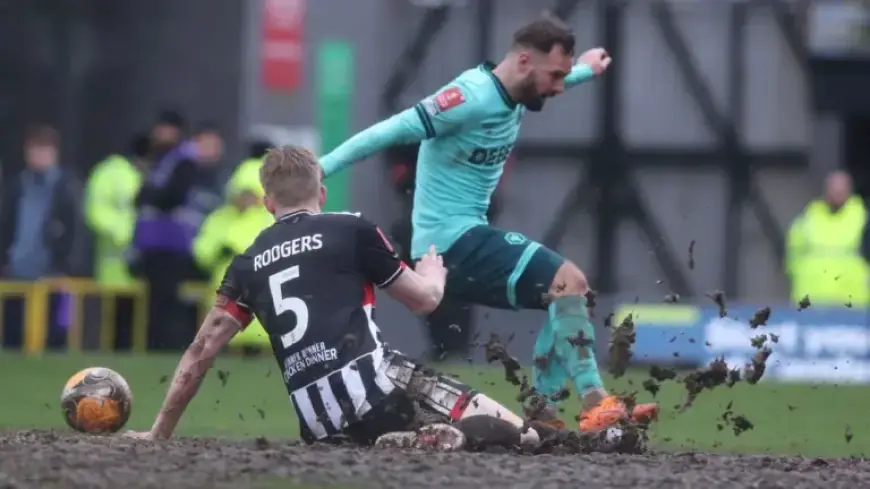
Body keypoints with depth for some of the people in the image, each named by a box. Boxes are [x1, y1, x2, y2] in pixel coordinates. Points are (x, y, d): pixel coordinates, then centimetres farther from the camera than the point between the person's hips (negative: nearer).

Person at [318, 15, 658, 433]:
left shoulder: (512, 95, 7)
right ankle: (596, 405, -21)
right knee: (569, 281, -19)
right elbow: (391, 132, -21)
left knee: (567, 293, 12)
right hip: (452, 241, -10)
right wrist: (319, 170, -22)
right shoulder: (473, 97, -21)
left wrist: (584, 71, 48)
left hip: (469, 238, 10)